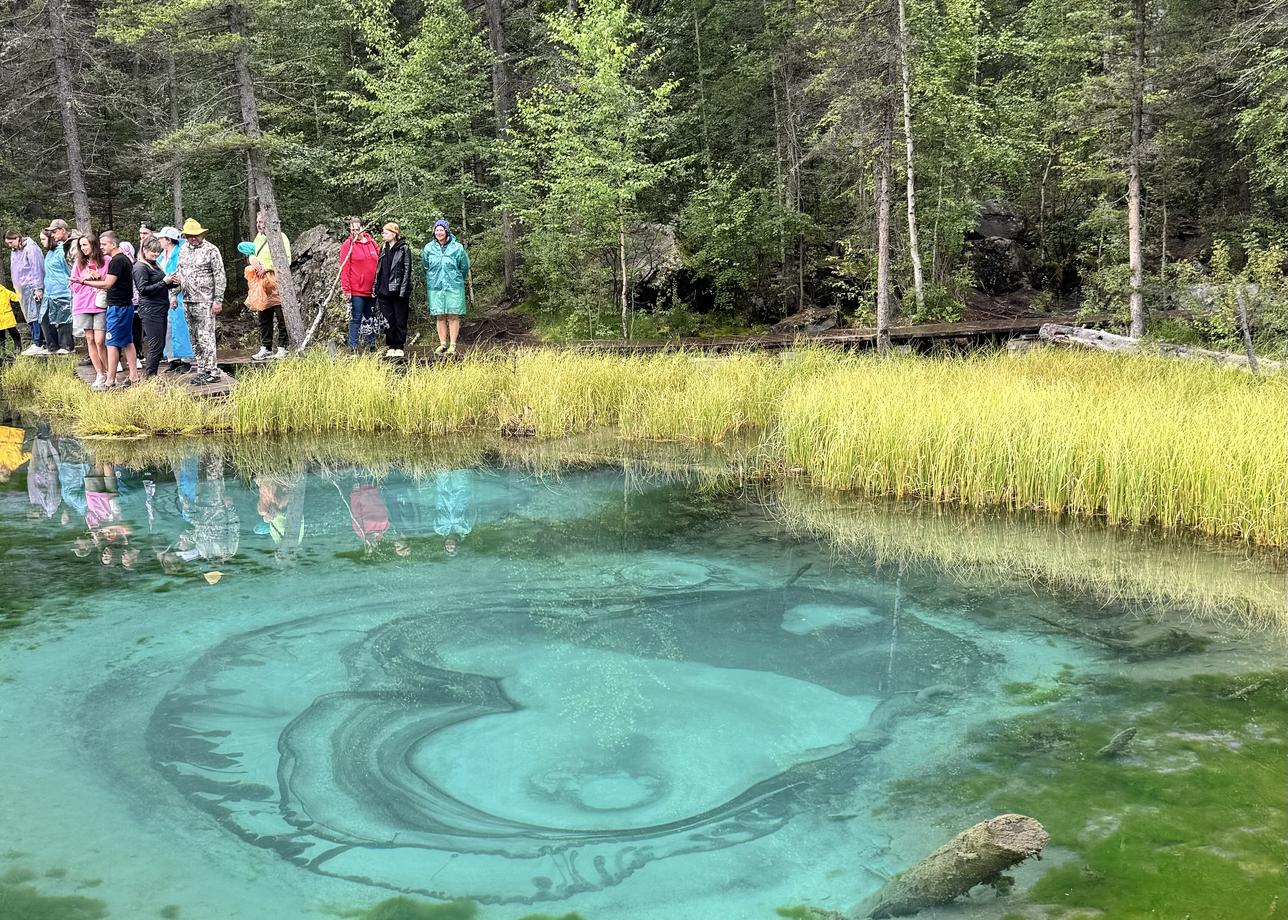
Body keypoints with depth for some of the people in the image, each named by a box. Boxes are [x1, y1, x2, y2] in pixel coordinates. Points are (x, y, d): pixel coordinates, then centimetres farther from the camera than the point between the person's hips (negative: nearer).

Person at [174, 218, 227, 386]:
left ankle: (212, 371, -6)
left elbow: (220, 277, -8)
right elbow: (179, 273, 23)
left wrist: (218, 300, -13)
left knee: (205, 337, -9)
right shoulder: (184, 250, 13)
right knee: (195, 339, 9)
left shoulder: (211, 250, -6)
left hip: (204, 302, -7)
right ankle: (202, 370, 15)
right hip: (187, 301, 7)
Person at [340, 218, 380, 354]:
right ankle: (354, 348, -1)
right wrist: (346, 289, -13)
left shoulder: (372, 243, 10)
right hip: (356, 290, -5)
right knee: (356, 319, -4)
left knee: (370, 318, 12)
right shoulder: (348, 245, -4)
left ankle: (370, 345, 22)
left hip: (371, 290, 5)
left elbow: (379, 263, 18)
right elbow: (344, 268, -8)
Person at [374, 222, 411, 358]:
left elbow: (407, 270, -7)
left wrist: (403, 289, -15)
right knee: (387, 320, 7)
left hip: (398, 290, -5)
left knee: (400, 320, 1)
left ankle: (399, 346, 8)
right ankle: (390, 346, 13)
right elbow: (378, 270, 17)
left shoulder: (404, 249, -2)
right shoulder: (383, 249, 15)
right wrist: (376, 289, 10)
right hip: (384, 290, 5)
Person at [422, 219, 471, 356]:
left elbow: (464, 267, 8)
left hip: (454, 287, -2)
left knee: (453, 316, -3)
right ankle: (442, 344, 10)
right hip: (435, 287, 2)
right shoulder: (429, 248, 4)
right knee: (440, 316, 3)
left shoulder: (457, 247, -2)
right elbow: (425, 266, 18)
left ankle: (453, 345, 0)